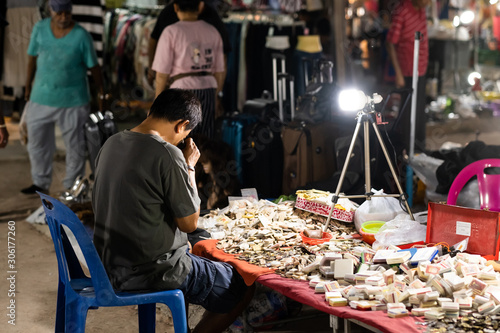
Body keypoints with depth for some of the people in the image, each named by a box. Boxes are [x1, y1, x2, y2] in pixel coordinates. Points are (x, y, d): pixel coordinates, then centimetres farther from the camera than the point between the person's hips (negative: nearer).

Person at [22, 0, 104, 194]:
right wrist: (28, 85, 15)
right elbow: (32, 57, 9)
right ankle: (41, 183, 30)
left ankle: (72, 186, 23)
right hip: (42, 98, 3)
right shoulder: (40, 29, -3)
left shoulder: (81, 36, -12)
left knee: (75, 144, 7)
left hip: (73, 100, -3)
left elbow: (93, 66, -5)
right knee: (37, 142, 12)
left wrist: (101, 94, -1)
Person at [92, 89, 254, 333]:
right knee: (241, 290, 7)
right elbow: (189, 222, -14)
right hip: (153, 271, -9)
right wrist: (190, 167, -5)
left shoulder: (111, 144, 3)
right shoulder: (168, 154, -22)